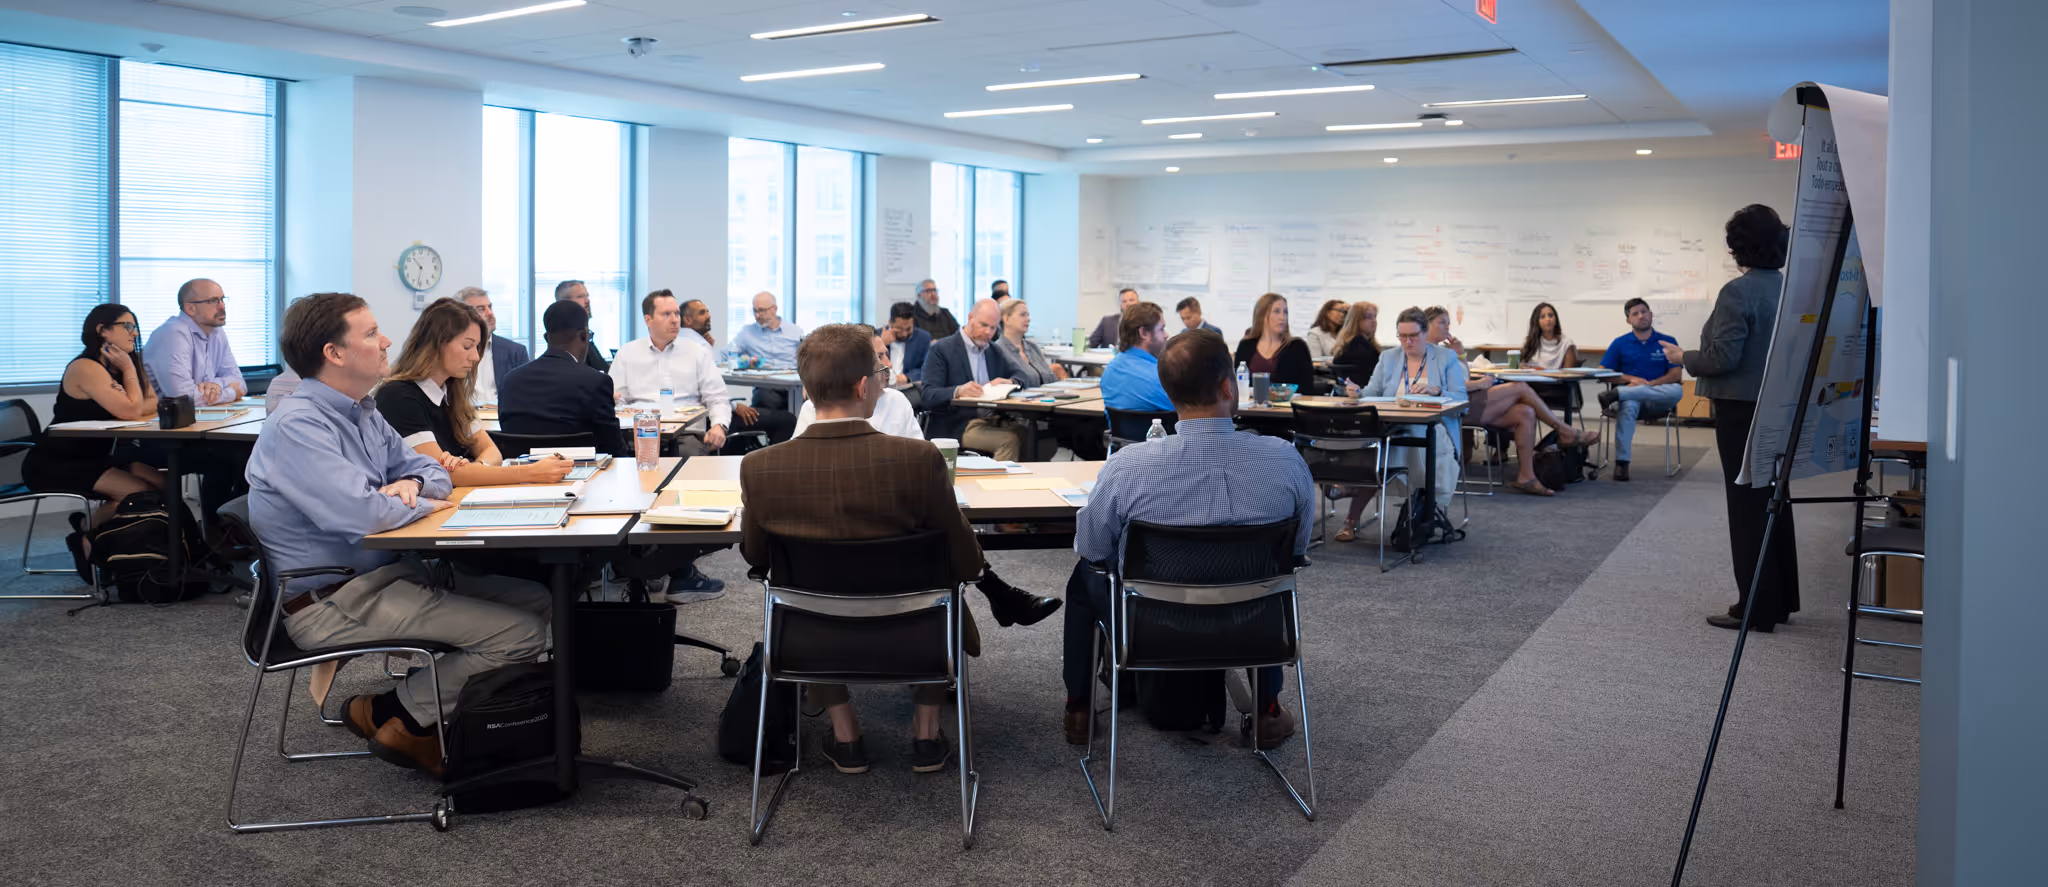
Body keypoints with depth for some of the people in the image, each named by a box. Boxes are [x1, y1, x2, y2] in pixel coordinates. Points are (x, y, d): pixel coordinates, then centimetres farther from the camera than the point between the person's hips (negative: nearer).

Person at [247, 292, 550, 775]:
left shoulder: (363, 412, 12)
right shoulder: (297, 425, -18)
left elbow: (432, 469, 19)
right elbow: (362, 514, -28)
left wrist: (411, 484, -6)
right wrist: (426, 506, -8)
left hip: (384, 571, 10)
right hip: (330, 602, -10)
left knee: (535, 599, 4)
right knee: (522, 633, -20)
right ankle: (397, 719, -1)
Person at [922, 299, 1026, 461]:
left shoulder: (994, 351, 21)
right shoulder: (941, 349, 0)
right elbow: (929, 396, -10)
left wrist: (1009, 382, -5)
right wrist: (958, 391, -31)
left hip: (994, 421, 6)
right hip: (955, 427, -6)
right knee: (1010, 440, -31)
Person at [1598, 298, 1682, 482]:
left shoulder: (1667, 342, 8)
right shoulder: (1620, 343, 9)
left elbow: (1676, 374, -2)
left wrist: (1648, 384, -17)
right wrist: (1631, 379, -12)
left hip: (1656, 398, 1)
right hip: (1628, 395, -1)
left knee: (1677, 391, -34)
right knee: (1628, 406, -39)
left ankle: (1617, 394, -38)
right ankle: (1621, 462, -40)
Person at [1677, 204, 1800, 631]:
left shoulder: (1738, 292, -18)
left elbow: (1723, 357, -21)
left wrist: (1683, 358, -3)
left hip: (1742, 409, -8)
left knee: (1748, 504, -1)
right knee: (1775, 499, 16)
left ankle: (1757, 608, 3)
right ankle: (1781, 600, 26)